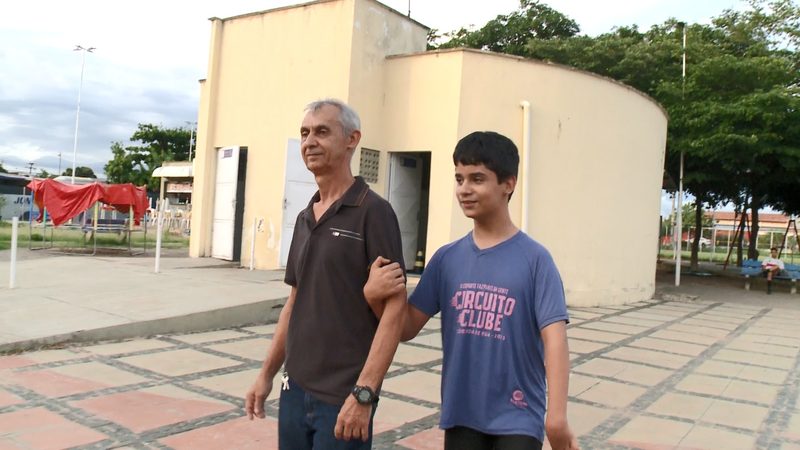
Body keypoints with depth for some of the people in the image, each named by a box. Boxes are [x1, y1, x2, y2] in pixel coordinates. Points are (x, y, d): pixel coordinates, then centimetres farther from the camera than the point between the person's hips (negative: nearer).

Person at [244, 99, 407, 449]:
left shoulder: (372, 212, -11)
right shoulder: (304, 218, 10)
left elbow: (394, 307, -16)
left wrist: (363, 393, -20)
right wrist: (267, 373, 14)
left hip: (342, 397, -6)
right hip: (295, 389, 6)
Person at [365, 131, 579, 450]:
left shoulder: (535, 259, -10)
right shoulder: (447, 258, 1)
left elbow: (554, 337, -16)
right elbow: (408, 328, 1)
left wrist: (557, 417, -25)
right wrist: (374, 296, -19)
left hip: (517, 418, -3)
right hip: (461, 414, 4)